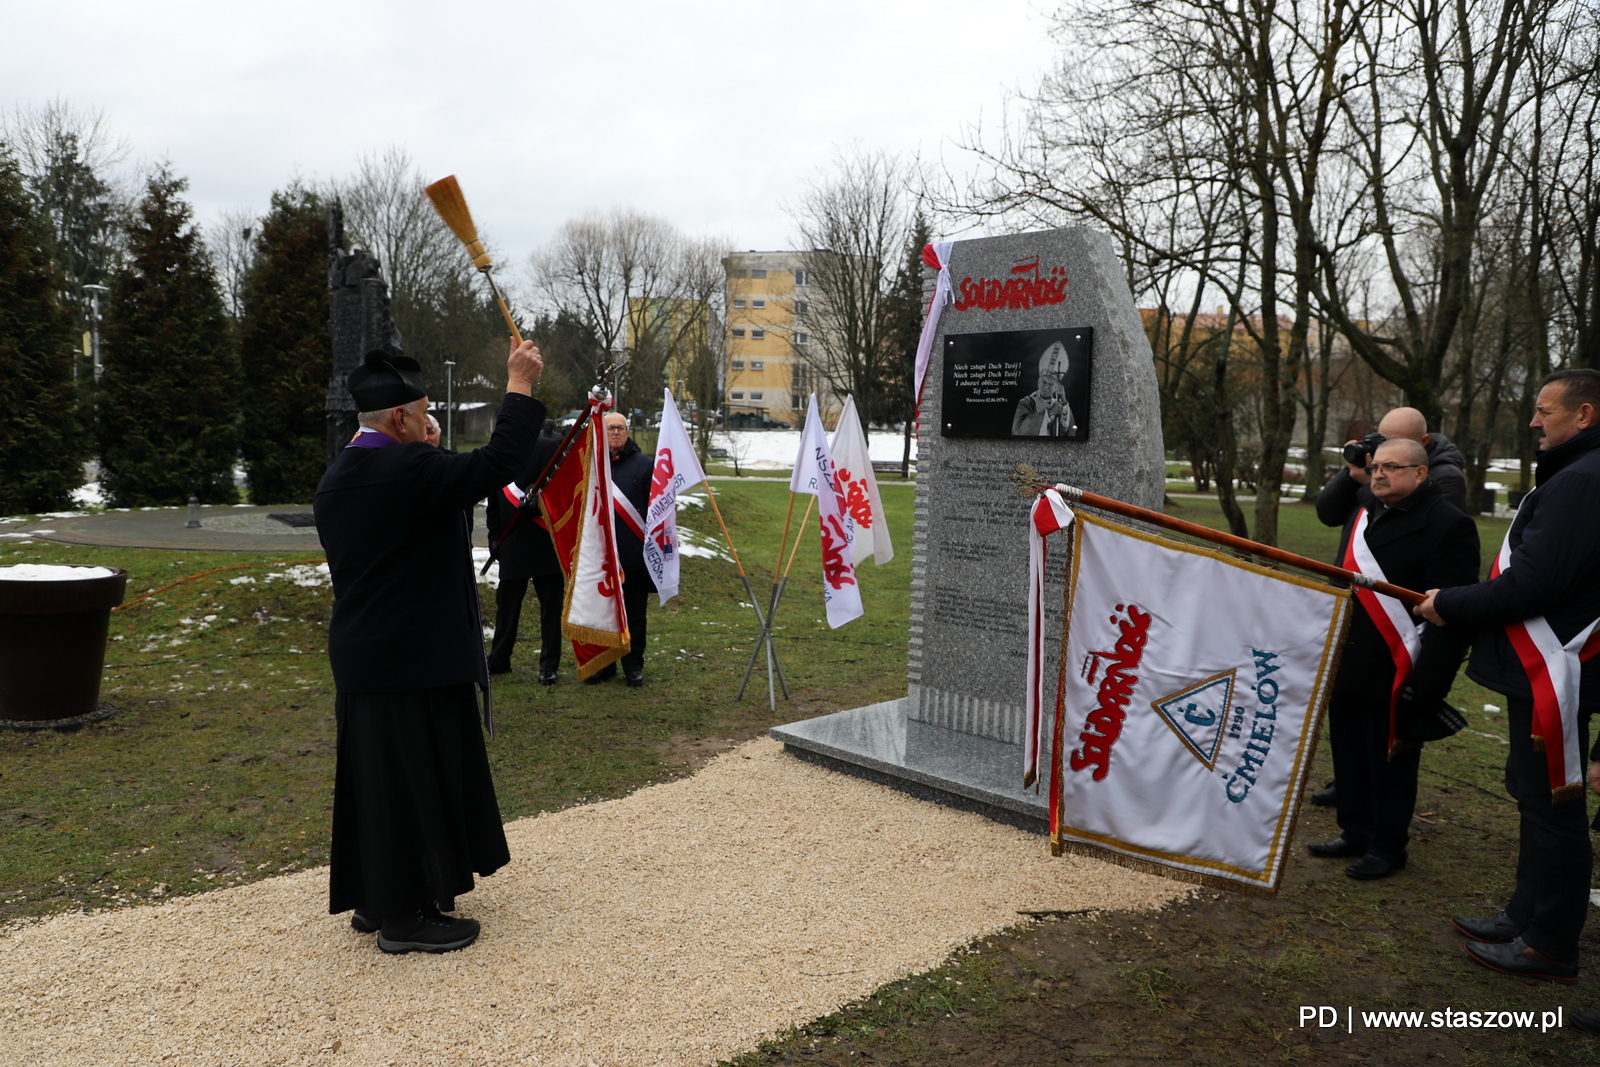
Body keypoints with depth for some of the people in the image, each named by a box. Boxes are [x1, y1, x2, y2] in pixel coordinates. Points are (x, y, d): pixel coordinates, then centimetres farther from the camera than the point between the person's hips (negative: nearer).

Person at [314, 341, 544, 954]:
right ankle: (405, 916, 13)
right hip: (417, 661, -9)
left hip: (360, 661, 9)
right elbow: (499, 463, -21)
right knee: (415, 780, 2)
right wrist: (519, 385, -13)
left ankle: (374, 901, 31)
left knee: (378, 777, 18)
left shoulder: (335, 479, 9)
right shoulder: (409, 469, -20)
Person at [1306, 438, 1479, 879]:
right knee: (1349, 756, 18)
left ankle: (1387, 847, 23)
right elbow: (1325, 507, 35)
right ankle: (1355, 833, 33)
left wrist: (1425, 688, -23)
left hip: (1393, 676, -7)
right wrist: (1352, 473, 15)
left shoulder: (1448, 525, -14)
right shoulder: (1365, 508, 9)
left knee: (1390, 762, 7)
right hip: (1345, 667, 8)